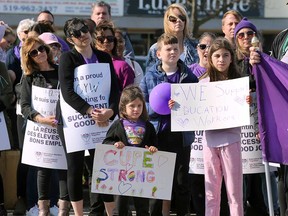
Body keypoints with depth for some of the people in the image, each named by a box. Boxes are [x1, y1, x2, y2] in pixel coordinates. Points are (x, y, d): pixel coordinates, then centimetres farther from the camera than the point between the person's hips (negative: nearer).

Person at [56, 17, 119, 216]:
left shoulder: (104, 57, 9)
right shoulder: (68, 58, -3)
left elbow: (114, 88, 4)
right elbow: (68, 91, -13)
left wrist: (111, 110, -15)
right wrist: (90, 111, -23)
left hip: (100, 120, 3)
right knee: (75, 167, -1)